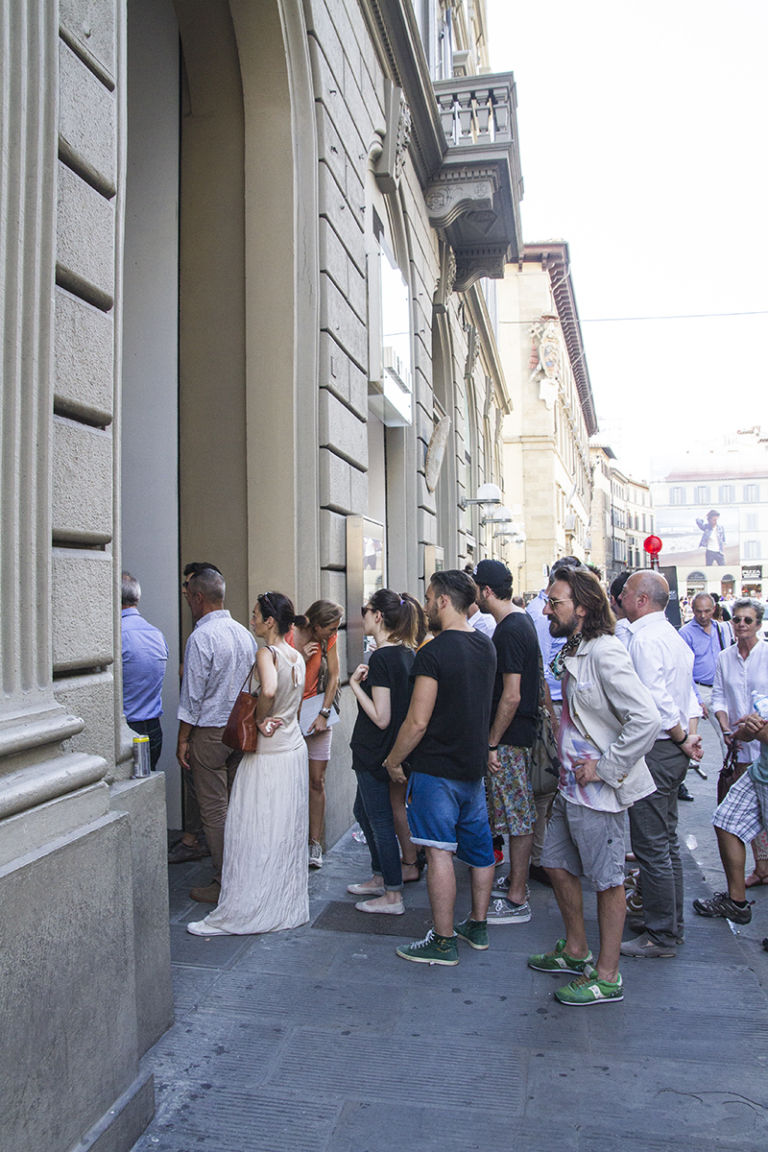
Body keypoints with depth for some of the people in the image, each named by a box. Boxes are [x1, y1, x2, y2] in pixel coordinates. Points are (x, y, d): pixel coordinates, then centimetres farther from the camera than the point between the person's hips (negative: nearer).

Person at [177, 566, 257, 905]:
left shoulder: (201, 637, -15)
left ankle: (224, 885, 8)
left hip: (210, 732, -7)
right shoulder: (244, 633, 7)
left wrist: (183, 740, -7)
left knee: (214, 810, 1)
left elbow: (193, 695, -15)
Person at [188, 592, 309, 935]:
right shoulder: (297, 657, 9)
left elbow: (269, 690, -36)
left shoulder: (266, 653, -16)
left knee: (254, 833, 0)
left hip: (267, 754, -8)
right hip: (294, 749, 8)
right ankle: (288, 905, 25)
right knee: (287, 832, 15)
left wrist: (259, 719, -20)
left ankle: (242, 913, 9)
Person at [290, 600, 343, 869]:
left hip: (315, 710, 3)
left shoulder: (329, 639, -2)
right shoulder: (287, 637, -13)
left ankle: (315, 845, 8)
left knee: (317, 780, 1)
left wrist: (324, 714, -5)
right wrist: (301, 659, -22)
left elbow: (333, 676, 2)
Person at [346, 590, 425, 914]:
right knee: (363, 811, 23)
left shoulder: (381, 658, -22)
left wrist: (355, 684, -20)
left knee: (380, 820, 4)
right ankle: (380, 878, 34)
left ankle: (393, 896, 16)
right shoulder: (406, 653, 4)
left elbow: (381, 717, -24)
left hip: (375, 753, -9)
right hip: (394, 750, 9)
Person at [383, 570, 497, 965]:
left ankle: (443, 941, 7)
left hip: (437, 767, -8)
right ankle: (477, 925, 30)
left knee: (439, 851, 0)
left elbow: (417, 722, -20)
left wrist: (393, 761, -7)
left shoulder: (433, 653, -20)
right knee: (479, 847, 16)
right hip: (475, 763, 8)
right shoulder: (486, 646, 5)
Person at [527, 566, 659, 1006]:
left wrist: (604, 767, -21)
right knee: (559, 865, 18)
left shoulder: (605, 653, -21)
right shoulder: (573, 652, 9)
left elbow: (646, 719, -28)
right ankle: (575, 950, 37)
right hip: (571, 785, 10)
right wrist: (571, 765, 15)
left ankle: (607, 976, 19)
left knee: (608, 880, 5)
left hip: (599, 790, -10)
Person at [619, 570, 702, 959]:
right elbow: (688, 697, 14)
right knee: (667, 842, 19)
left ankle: (661, 937, 9)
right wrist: (688, 736, 7)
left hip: (654, 750, -10)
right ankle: (670, 923, 31)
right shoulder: (673, 636, 13)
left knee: (651, 847, -1)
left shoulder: (644, 639, -18)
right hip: (671, 751, 10)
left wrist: (681, 740, -12)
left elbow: (655, 700, -24)